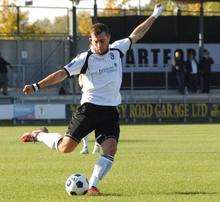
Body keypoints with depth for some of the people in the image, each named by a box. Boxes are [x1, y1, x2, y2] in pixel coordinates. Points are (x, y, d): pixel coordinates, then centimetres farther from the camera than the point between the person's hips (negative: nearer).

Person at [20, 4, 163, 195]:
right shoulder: (85, 59, -7)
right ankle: (40, 135, 21)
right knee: (66, 147, -7)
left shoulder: (117, 50, 7)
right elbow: (62, 73, -13)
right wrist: (36, 86, -22)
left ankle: (92, 186, -9)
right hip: (89, 107, -3)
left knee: (110, 150, -16)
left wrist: (154, 16, 22)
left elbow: (135, 35, 19)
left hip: (110, 111, 3)